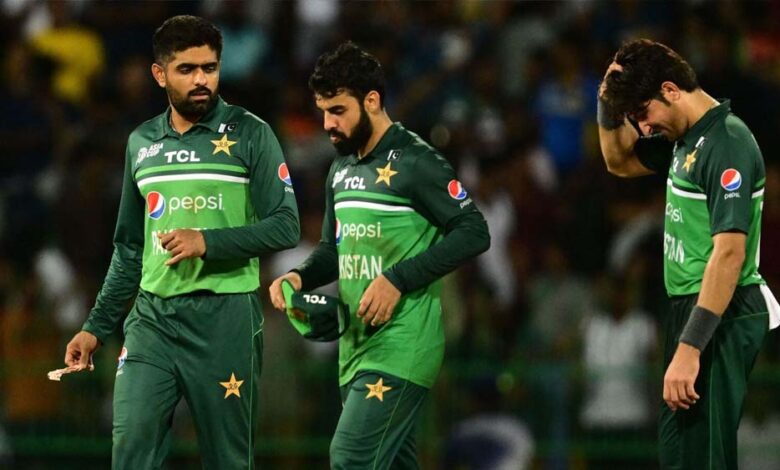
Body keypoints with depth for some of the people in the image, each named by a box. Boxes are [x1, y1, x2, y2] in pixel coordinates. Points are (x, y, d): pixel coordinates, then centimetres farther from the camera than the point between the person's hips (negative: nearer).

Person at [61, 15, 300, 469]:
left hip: (225, 316, -4)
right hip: (152, 317, 4)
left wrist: (208, 242, -19)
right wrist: (97, 327, 18)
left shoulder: (249, 134, -1)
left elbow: (285, 227, -7)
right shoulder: (142, 143, 13)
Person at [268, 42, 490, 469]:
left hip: (399, 349, -9)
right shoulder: (341, 169, 15)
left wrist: (398, 279, -20)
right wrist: (300, 277, 2)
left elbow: (473, 233, -15)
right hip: (356, 348, 9)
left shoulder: (415, 162, -11)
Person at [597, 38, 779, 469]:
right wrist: (609, 102, 7)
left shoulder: (726, 145, -19)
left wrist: (690, 348, -30)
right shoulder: (685, 137, 9)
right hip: (689, 307, 10)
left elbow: (730, 252, -26)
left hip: (718, 318, -10)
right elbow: (620, 162, 28)